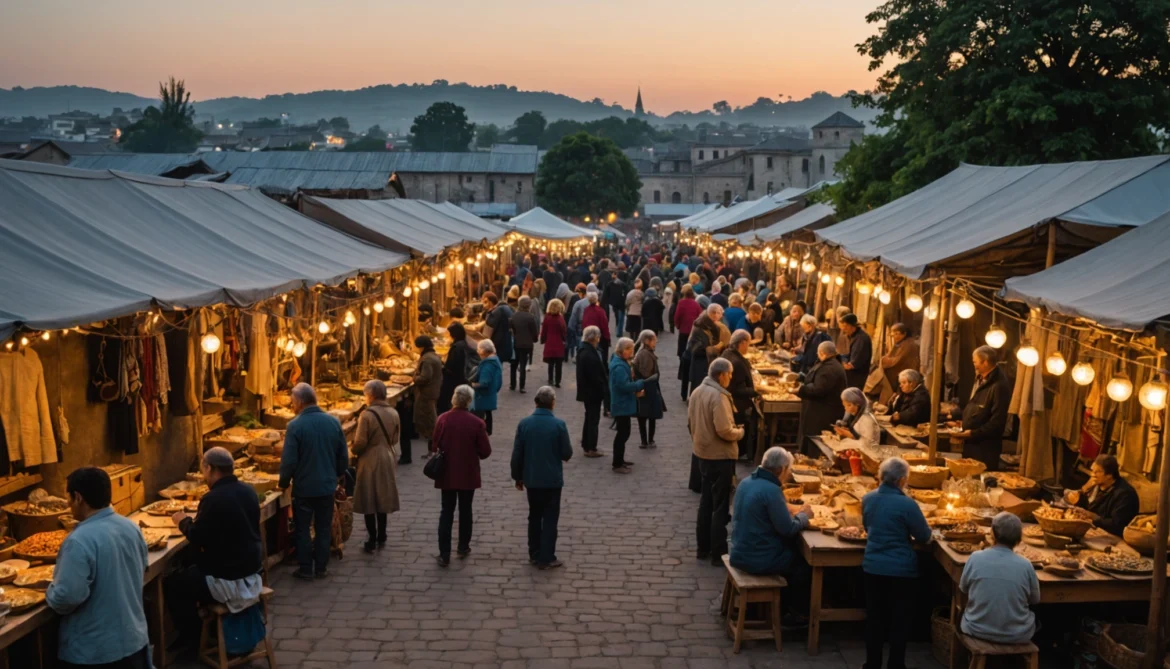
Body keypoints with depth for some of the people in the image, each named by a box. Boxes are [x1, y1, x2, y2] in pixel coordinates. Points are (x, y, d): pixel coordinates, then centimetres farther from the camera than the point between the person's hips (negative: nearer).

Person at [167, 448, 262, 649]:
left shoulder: (214, 498, -24)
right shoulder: (249, 491, 1)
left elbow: (196, 539, -15)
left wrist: (184, 521, 4)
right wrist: (196, 520, 19)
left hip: (229, 580, -9)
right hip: (251, 571, 9)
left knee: (172, 585, 9)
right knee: (192, 571, 30)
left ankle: (190, 639, 21)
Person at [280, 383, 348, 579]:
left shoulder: (295, 425, -17)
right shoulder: (333, 422, -3)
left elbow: (289, 460, -16)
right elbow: (344, 455, 3)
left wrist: (284, 483, 0)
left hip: (304, 487, -4)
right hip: (327, 485, 4)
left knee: (302, 529, 10)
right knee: (323, 528, 14)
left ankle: (306, 569, 16)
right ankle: (321, 568, 20)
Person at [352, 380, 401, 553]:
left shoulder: (367, 415, -17)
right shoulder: (393, 413, 1)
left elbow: (360, 443, -17)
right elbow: (395, 440, 7)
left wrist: (354, 450, 4)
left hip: (370, 461, -6)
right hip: (387, 460, 6)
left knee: (369, 502, 4)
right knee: (382, 500, 16)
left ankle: (372, 540, 7)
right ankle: (381, 538, 22)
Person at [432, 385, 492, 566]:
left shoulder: (442, 419, -11)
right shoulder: (477, 423, -15)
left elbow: (435, 446, -3)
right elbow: (485, 452, -10)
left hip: (447, 474, 1)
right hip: (468, 475, -1)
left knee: (446, 512, 7)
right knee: (465, 511, 17)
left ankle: (444, 554, 5)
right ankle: (463, 547, 30)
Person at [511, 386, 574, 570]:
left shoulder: (524, 424, -6)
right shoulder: (559, 425, -14)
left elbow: (516, 454, -2)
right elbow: (567, 454, -8)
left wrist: (517, 477, 11)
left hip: (531, 479, 3)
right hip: (552, 480, -3)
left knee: (534, 517, 17)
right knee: (550, 519, 6)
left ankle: (534, 554, 24)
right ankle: (546, 558, 6)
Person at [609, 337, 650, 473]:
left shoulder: (620, 362, 10)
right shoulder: (619, 366, -24)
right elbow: (625, 385, -29)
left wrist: (636, 389, 4)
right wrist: (644, 382, -28)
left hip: (622, 403, 11)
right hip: (622, 405, -11)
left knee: (623, 432, 19)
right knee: (623, 433, -4)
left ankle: (620, 459, 31)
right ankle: (617, 465, 2)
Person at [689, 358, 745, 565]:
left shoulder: (697, 392, 5)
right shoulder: (718, 396, -23)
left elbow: (690, 422, 13)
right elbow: (724, 431, -25)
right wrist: (740, 432, -7)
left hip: (703, 453, 9)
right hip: (720, 456, -9)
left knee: (706, 502, 18)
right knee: (720, 506, 1)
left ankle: (703, 548, 26)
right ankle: (718, 553, 7)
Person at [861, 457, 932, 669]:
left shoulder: (868, 499, -1)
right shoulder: (907, 504, -18)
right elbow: (924, 537, -7)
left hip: (872, 567, 4)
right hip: (900, 569, -4)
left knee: (874, 617, 14)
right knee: (899, 619, 9)